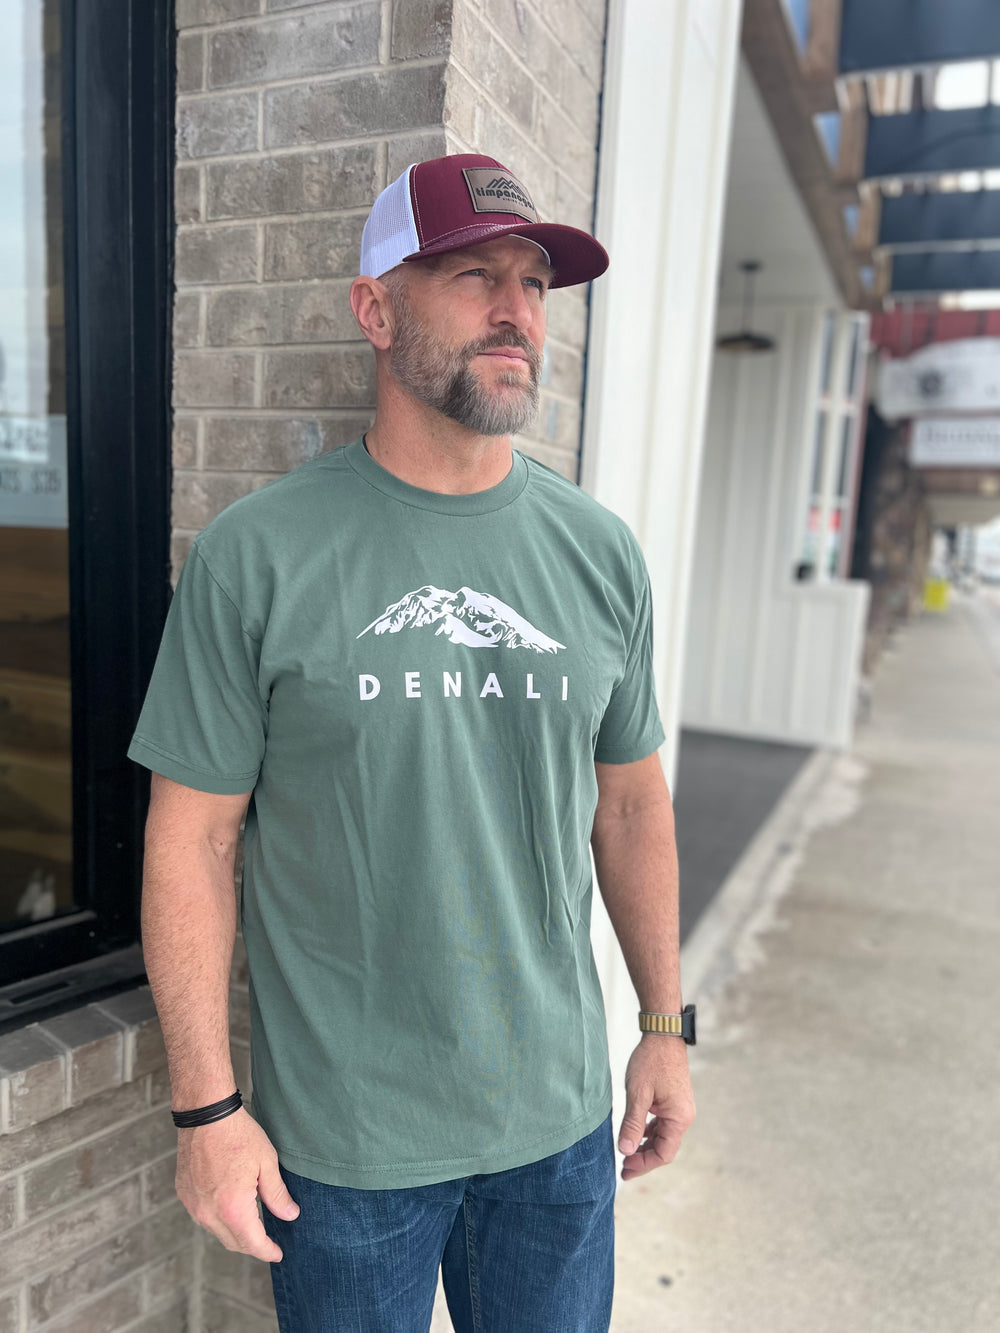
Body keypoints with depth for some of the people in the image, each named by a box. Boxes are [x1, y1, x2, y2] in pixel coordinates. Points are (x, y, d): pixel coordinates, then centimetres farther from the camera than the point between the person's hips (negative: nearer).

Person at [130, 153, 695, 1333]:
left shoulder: (599, 554, -2)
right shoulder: (255, 557, -13)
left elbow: (629, 802, 4)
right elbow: (194, 838, -9)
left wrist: (667, 1028, 8)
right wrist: (205, 1108, -7)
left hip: (562, 1116, 4)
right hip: (342, 1139, -3)